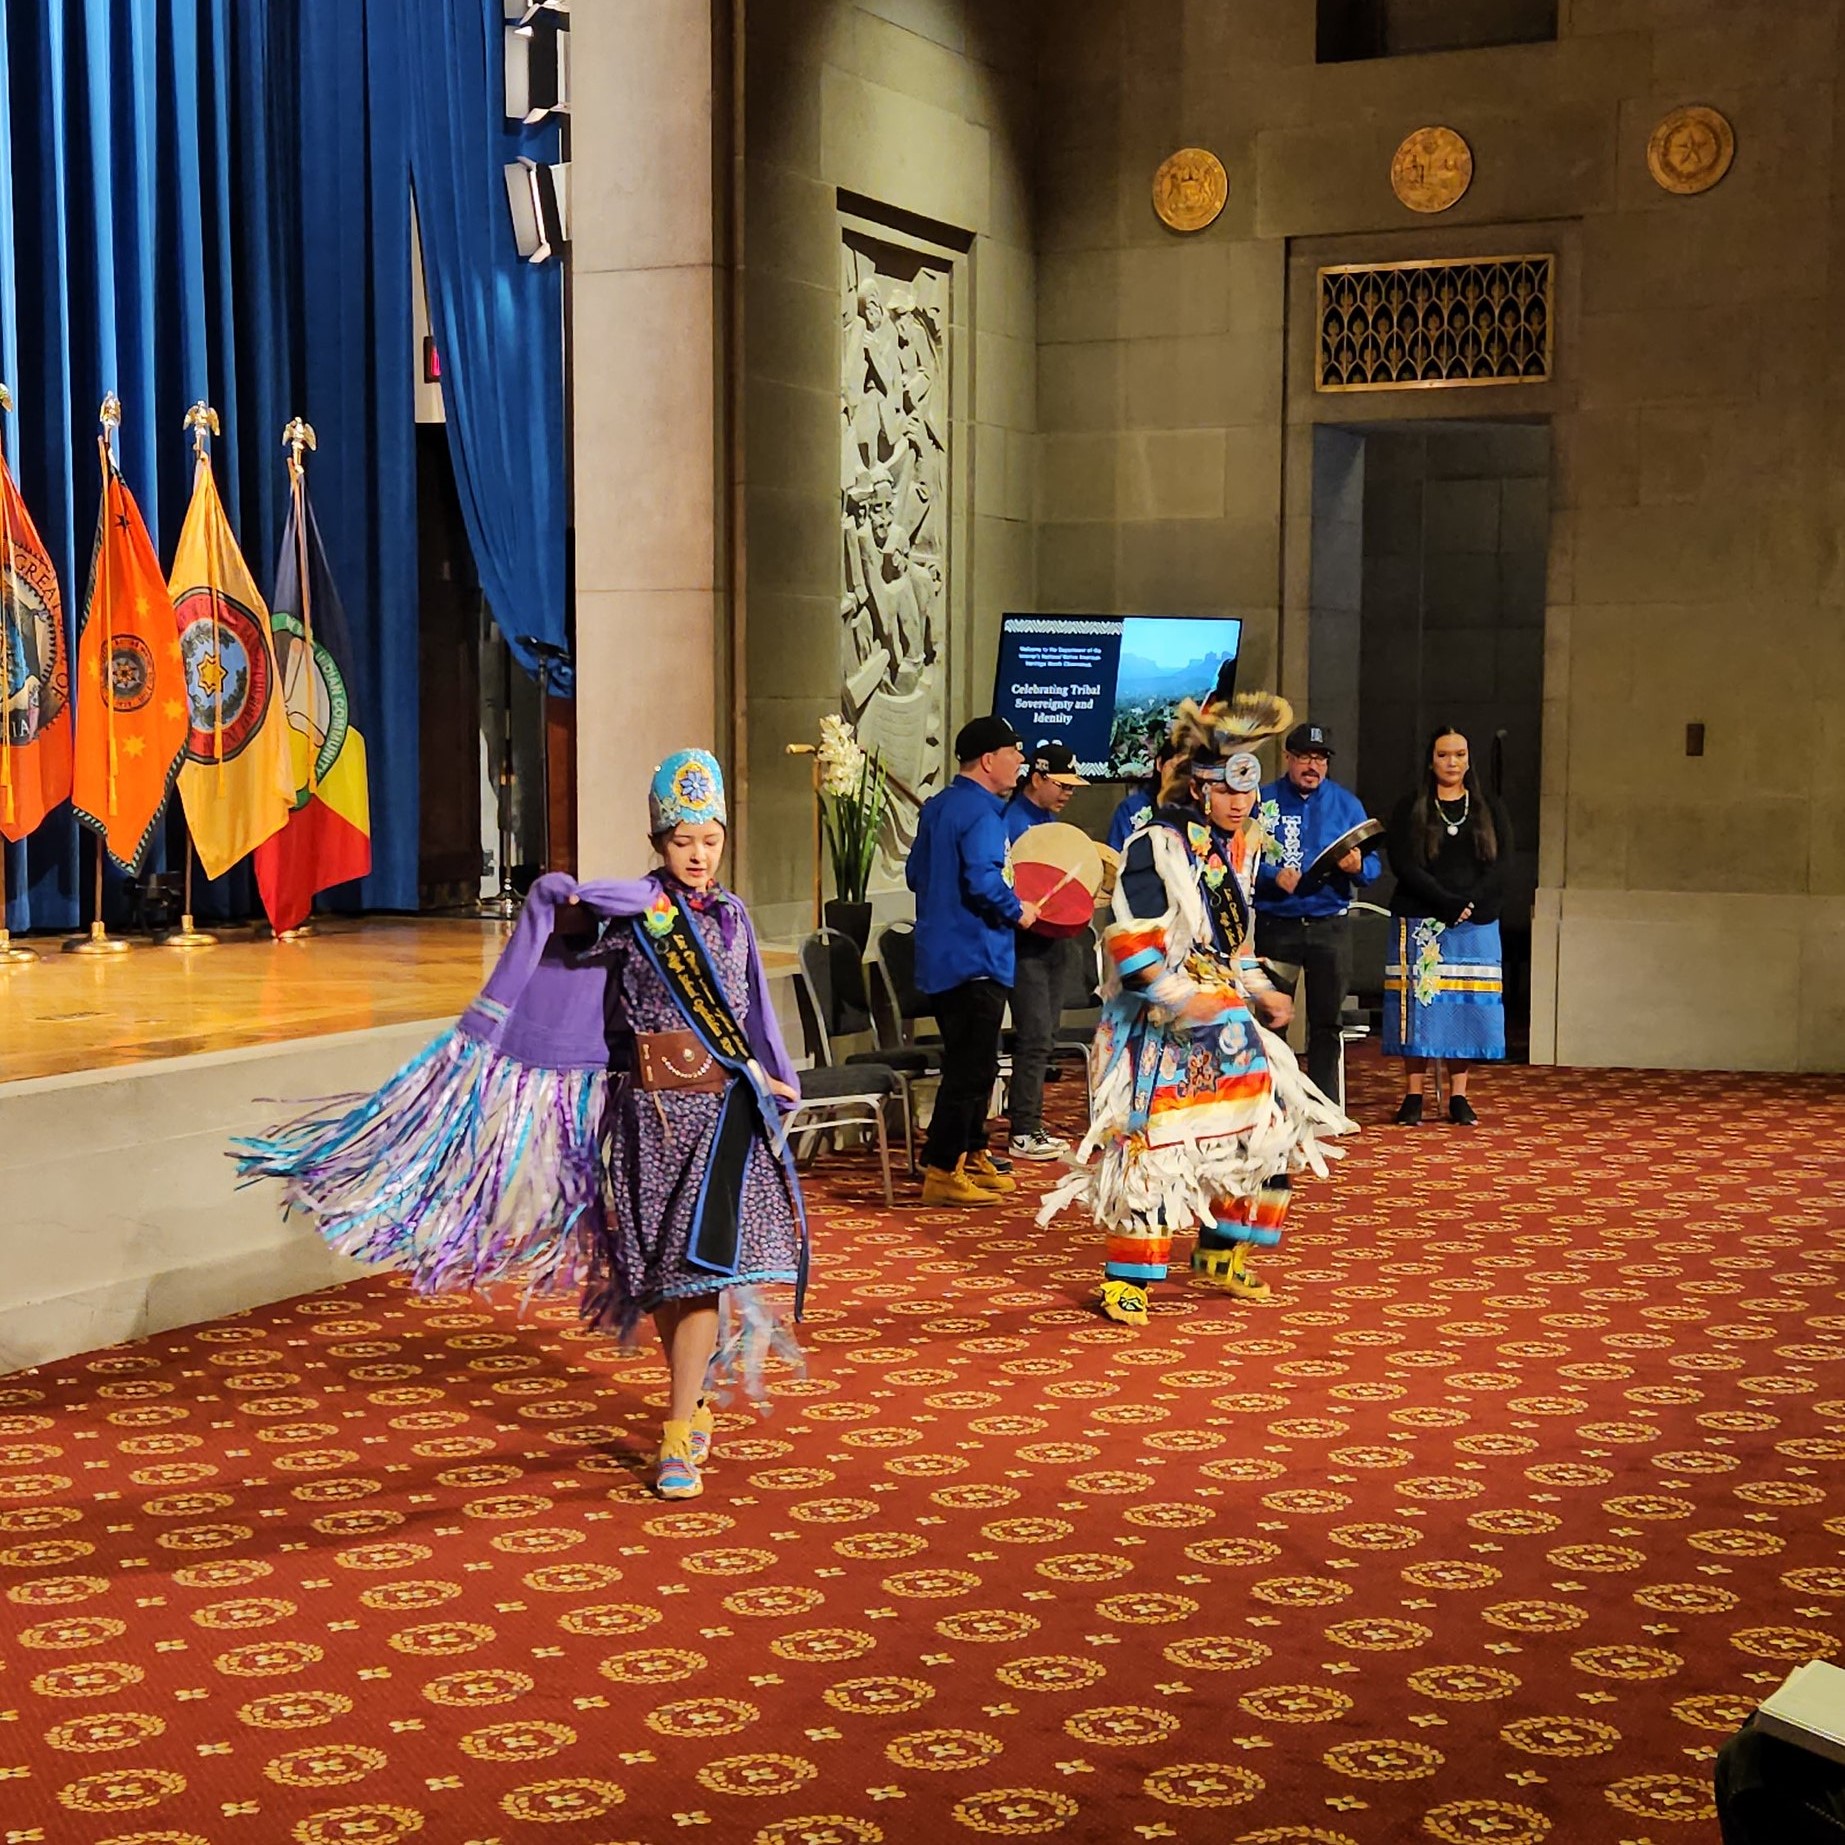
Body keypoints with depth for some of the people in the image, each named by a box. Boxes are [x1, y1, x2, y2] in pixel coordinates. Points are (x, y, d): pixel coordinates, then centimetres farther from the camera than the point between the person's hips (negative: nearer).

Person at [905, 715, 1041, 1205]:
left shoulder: (937, 807, 13)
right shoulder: (982, 813, -17)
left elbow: (915, 873, 18)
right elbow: (983, 882, -28)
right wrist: (1017, 912, -12)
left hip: (939, 957, 10)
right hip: (975, 959, -10)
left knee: (972, 1064, 19)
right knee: (971, 1068, -5)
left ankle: (970, 1157, 28)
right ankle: (942, 1172, -4)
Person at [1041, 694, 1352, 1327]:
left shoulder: (1237, 849, 13)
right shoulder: (1157, 845, -12)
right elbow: (1132, 939, -20)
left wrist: (1261, 993, 12)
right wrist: (1180, 997, -28)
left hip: (1225, 1025, 8)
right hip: (1159, 1031, -8)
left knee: (1274, 1132, 9)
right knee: (1152, 1148, -8)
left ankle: (1221, 1253, 24)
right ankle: (1126, 1280, 3)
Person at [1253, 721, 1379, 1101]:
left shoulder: (1346, 804, 8)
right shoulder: (1262, 801, 2)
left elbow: (1372, 866, 4)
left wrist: (1357, 866, -18)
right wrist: (1272, 876, -21)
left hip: (1330, 926, 2)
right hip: (1275, 925, -1)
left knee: (1326, 1022, 5)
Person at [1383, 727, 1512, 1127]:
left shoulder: (1491, 810, 11)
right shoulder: (1409, 810, 5)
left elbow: (1499, 866, 1)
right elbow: (1404, 866, -6)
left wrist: (1469, 905, -15)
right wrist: (1450, 903, -16)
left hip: (1475, 924, 2)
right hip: (1419, 923, -2)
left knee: (1468, 1006, -1)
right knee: (1419, 1002, -5)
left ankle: (1458, 1097, 5)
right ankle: (1414, 1097, 0)